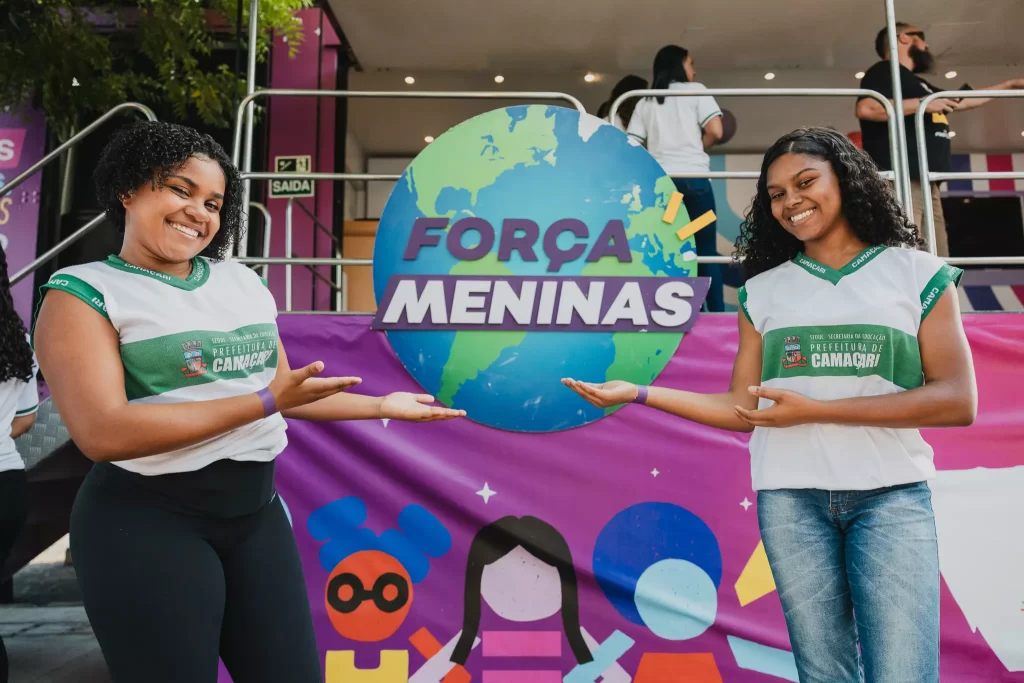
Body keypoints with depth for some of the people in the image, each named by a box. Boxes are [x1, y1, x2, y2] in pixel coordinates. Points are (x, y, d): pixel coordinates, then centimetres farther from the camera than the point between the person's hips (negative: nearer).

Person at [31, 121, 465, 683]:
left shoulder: (243, 281, 10)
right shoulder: (83, 292, -6)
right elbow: (102, 431, -20)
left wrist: (381, 406, 12)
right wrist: (264, 403, -20)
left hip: (256, 510, 6)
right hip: (146, 518, -5)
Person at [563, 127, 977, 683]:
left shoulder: (918, 273, 4)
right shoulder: (763, 290, 10)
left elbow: (959, 401, -6)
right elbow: (742, 409, 8)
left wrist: (814, 410, -14)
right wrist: (638, 392, -2)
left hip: (893, 494, -1)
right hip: (790, 496, 2)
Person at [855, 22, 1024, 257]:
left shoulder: (917, 83, 29)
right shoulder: (885, 71, 1)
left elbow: (965, 101, 42)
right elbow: (866, 109, -20)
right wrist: (923, 103, -12)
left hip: (926, 183, 10)